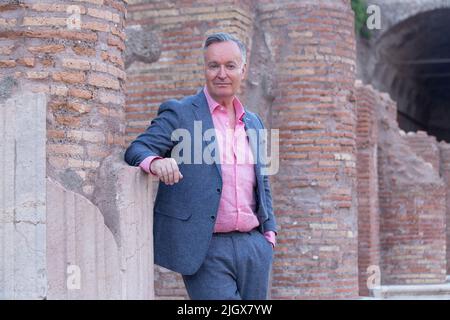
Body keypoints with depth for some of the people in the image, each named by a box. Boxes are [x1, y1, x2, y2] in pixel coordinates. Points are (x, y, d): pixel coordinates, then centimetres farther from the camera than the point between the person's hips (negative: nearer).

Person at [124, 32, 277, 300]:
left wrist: (269, 232, 12)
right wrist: (155, 162, -33)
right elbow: (138, 149, -11)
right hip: (206, 248, -5)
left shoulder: (254, 123, 17)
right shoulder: (179, 113, 0)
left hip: (254, 246, 5)